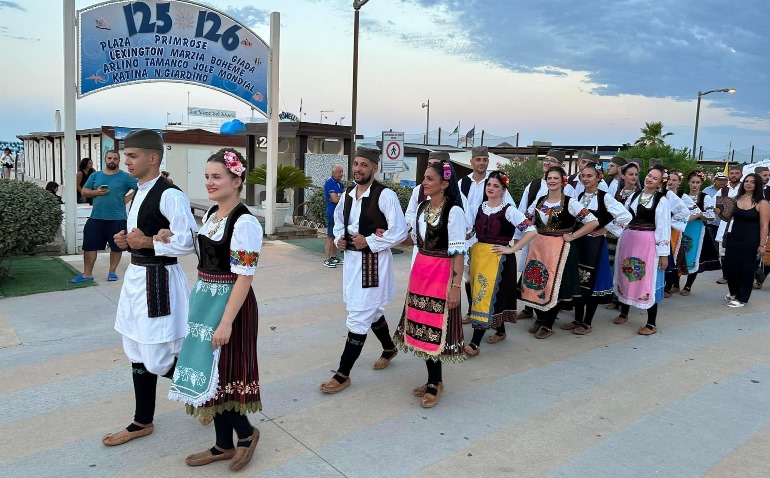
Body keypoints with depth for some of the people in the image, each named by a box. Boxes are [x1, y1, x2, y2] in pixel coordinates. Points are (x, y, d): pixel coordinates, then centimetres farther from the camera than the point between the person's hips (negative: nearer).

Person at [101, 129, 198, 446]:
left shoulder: (170, 195, -18)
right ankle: (143, 422, 31)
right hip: (136, 277, 10)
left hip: (158, 280, -10)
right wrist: (127, 240, 3)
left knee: (157, 359, -3)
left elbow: (186, 243, -23)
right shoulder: (139, 194, 12)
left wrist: (147, 243, -18)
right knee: (138, 354, 17)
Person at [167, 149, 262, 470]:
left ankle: (246, 433, 26)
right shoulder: (212, 213, 7)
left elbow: (243, 277, -22)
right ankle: (224, 445, 30)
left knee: (220, 373, 1)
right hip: (205, 301, 9)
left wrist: (226, 322, -23)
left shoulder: (244, 223, -20)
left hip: (229, 305, -9)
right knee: (209, 373, 15)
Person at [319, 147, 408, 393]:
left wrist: (368, 242, -19)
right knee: (371, 310, 22)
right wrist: (338, 238, 4)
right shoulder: (348, 193, 6)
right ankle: (389, 348, 47)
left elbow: (399, 232, -18)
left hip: (373, 260, -8)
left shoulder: (385, 195, -16)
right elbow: (339, 218, 23)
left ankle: (343, 374, 5)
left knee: (358, 317, -6)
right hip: (351, 257, 8)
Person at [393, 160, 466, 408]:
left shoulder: (453, 211, -13)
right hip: (420, 271, 8)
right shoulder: (422, 206, 10)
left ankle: (435, 383, 14)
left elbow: (458, 251, -15)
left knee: (436, 328, -2)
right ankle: (433, 380, 24)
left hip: (442, 273, -7)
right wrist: (416, 272, 18)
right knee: (421, 325, 10)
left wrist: (456, 286, -17)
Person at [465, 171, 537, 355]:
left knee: (489, 296, -8)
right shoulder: (480, 207, 8)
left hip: (498, 257, -6)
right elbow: (472, 230, 21)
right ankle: (500, 332, 33)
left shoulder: (509, 211, -8)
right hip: (478, 255, 6)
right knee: (480, 294, 12)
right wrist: (471, 249, 8)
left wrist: (512, 249, -12)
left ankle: (475, 343, -8)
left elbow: (531, 231, -13)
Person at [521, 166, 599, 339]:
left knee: (553, 286, -2)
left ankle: (548, 325, 14)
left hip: (559, 249, -5)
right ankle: (540, 319, 28)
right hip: (538, 247, 5)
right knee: (535, 284, 7)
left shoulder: (570, 203, -7)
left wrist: (572, 236, -11)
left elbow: (593, 222, -12)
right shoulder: (539, 201, 8)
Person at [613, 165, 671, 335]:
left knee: (648, 281, -2)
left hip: (648, 243, -5)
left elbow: (663, 227, -9)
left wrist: (664, 254, -11)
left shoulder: (662, 200, -6)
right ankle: (624, 313, 32)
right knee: (626, 277, 14)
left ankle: (651, 324, 8)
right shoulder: (634, 195, 11)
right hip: (627, 241, 6)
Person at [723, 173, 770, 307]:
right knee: (731, 266, 7)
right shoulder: (736, 199, 5)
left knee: (746, 268, 4)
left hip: (750, 241, -4)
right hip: (733, 238, 5)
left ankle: (742, 298, 15)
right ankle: (734, 292, 30)